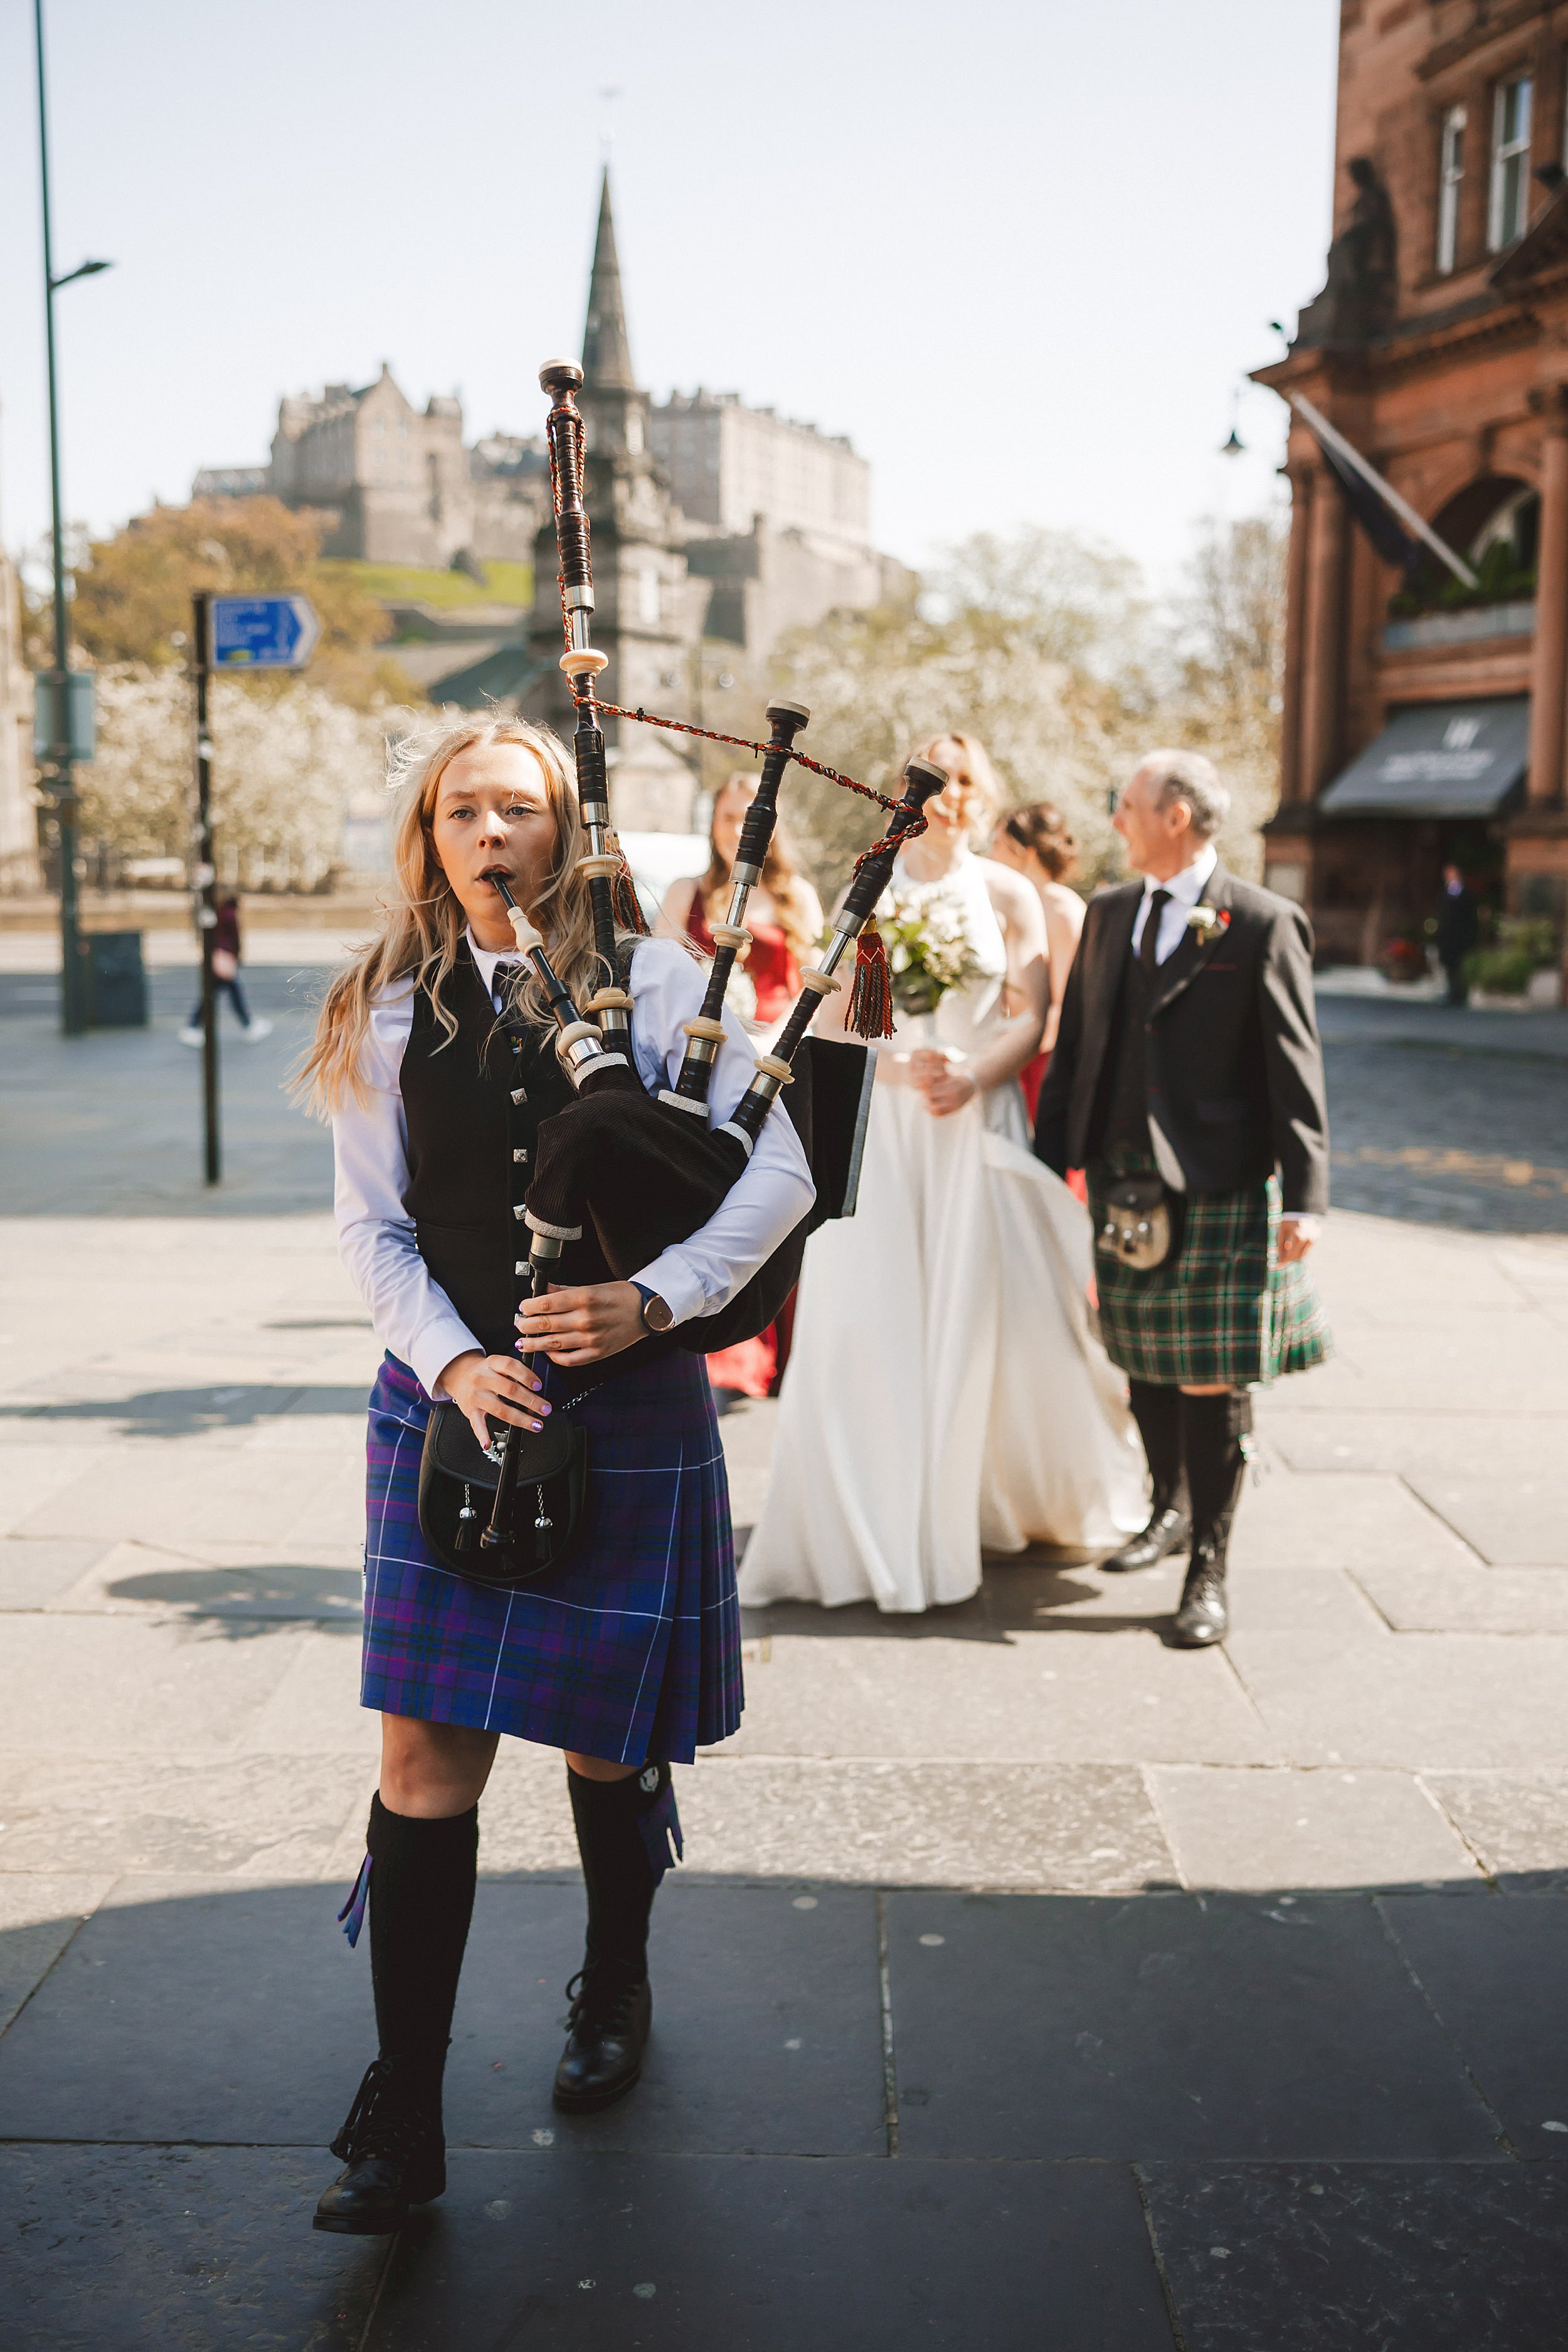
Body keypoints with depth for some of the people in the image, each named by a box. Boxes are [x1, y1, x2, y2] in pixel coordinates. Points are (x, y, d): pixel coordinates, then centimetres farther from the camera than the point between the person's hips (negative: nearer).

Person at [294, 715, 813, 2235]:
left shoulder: (648, 980, 0)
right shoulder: (390, 1009, 6)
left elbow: (778, 1172, -4)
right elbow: (370, 1225, 5)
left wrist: (652, 1298, -17)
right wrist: (451, 1361, -12)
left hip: (628, 1412, -1)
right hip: (449, 1410, 1)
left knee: (608, 1740, 11)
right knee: (425, 1756, -4)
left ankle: (615, 1996, 39)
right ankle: (402, 2122, 6)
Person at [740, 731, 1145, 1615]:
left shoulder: (1008, 895, 7)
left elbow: (1031, 1016, 1)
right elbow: (831, 1017, 4)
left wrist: (973, 1076, -16)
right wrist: (901, 1064, -13)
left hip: (978, 1120, 0)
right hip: (878, 1122, 0)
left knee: (992, 1311, 1)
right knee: (866, 1318, -4)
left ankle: (1003, 1499, 21)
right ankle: (872, 1523, 5)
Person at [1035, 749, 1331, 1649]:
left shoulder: (1264, 925, -7)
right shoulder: (1109, 913, 11)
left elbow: (1297, 1070, -9)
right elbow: (1075, 1042, 14)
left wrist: (1305, 1196, -13)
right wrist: (1049, 1160, 10)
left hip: (1220, 1187, -6)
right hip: (1121, 1178, 6)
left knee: (1213, 1380, -1)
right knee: (1145, 1364, 16)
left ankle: (1210, 1568, 9)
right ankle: (1170, 1508, 38)